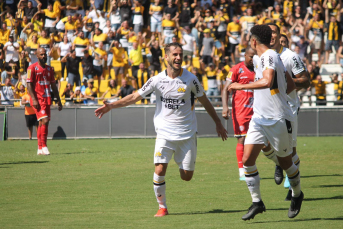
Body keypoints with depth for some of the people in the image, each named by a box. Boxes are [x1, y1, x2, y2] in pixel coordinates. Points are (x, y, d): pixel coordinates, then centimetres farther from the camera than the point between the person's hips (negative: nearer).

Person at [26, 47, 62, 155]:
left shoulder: (49, 69, 15)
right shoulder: (32, 68, -4)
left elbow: (53, 86, 20)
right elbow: (29, 85, -8)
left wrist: (58, 100, 16)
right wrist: (34, 99, -18)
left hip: (47, 99, 6)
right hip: (38, 99, -6)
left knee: (42, 123, 8)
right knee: (44, 120, -18)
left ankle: (40, 149, 13)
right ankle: (43, 146, -16)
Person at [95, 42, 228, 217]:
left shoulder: (190, 79, -4)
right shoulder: (157, 80, -3)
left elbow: (205, 101, 8)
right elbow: (135, 97, 1)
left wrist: (218, 124, 13)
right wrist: (111, 106, -9)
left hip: (187, 134, 0)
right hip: (165, 133, 0)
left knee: (186, 176, 2)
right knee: (159, 171, -16)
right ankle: (162, 207, 2)